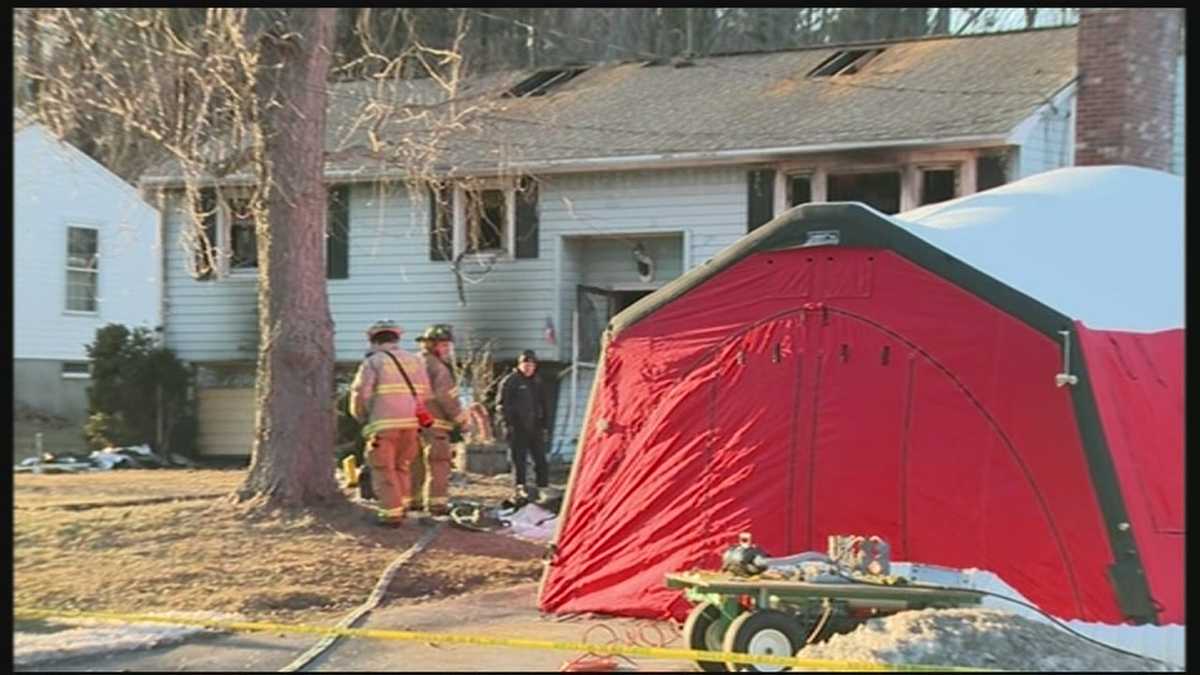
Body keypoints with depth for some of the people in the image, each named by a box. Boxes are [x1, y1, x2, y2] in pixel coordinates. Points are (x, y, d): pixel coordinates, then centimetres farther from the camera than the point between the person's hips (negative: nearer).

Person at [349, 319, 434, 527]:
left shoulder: (373, 362, -3)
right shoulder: (414, 361, 13)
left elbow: (360, 395, -6)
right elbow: (425, 394, 11)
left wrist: (363, 418, 10)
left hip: (383, 424, -5)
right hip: (411, 422, 5)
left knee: (384, 469, 1)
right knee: (401, 465, 19)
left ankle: (391, 512, -1)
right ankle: (402, 505, 22)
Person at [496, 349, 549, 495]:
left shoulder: (537, 382, 16)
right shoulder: (509, 381, -4)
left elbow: (542, 405, 23)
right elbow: (501, 404, -7)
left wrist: (543, 425, 15)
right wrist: (509, 423, -15)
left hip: (534, 428, 6)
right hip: (517, 429, -6)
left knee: (540, 459, 4)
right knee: (518, 460, -3)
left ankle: (544, 487, 8)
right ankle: (520, 486, 2)